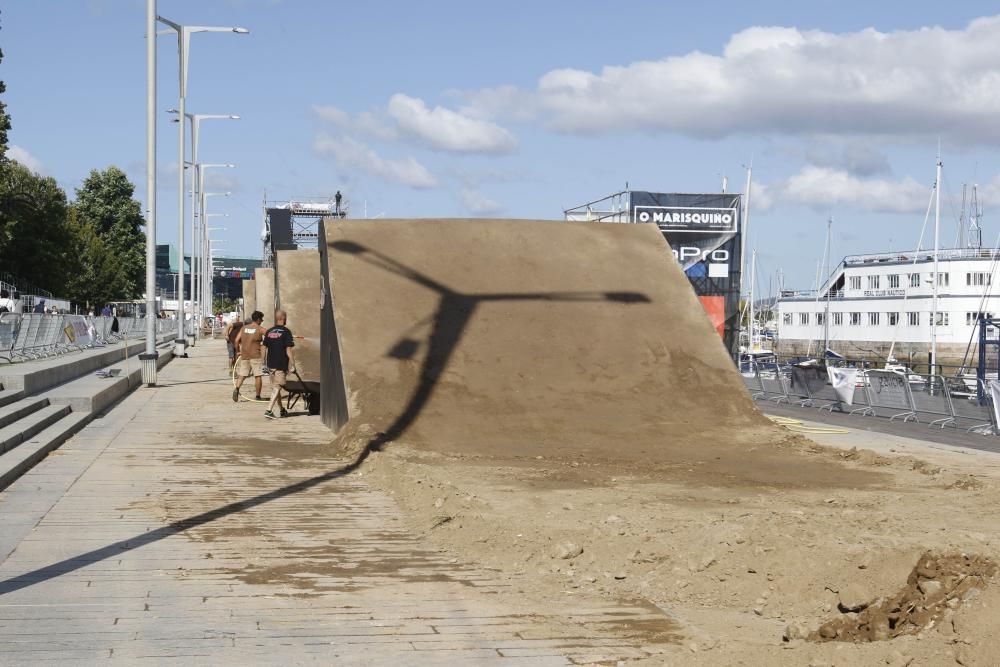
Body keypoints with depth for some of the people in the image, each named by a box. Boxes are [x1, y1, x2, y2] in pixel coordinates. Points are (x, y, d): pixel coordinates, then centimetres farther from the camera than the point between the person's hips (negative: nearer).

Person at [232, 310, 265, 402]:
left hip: (244, 356, 4)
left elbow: (237, 340, 6)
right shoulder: (260, 329, -5)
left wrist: (238, 351, 18)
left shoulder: (244, 328, 8)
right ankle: (258, 396, 7)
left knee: (242, 375, 7)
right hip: (255, 356, -4)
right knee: (258, 376, 4)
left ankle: (236, 388, -18)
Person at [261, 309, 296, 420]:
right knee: (277, 388, -5)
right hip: (281, 364, -6)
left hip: (271, 364, 6)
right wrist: (292, 364, -9)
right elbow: (289, 350, -14)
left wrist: (264, 363, 17)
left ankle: (282, 410, 28)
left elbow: (264, 348, 10)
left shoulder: (269, 332, 8)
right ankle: (269, 410, -16)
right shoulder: (286, 332, -10)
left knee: (275, 387, 16)